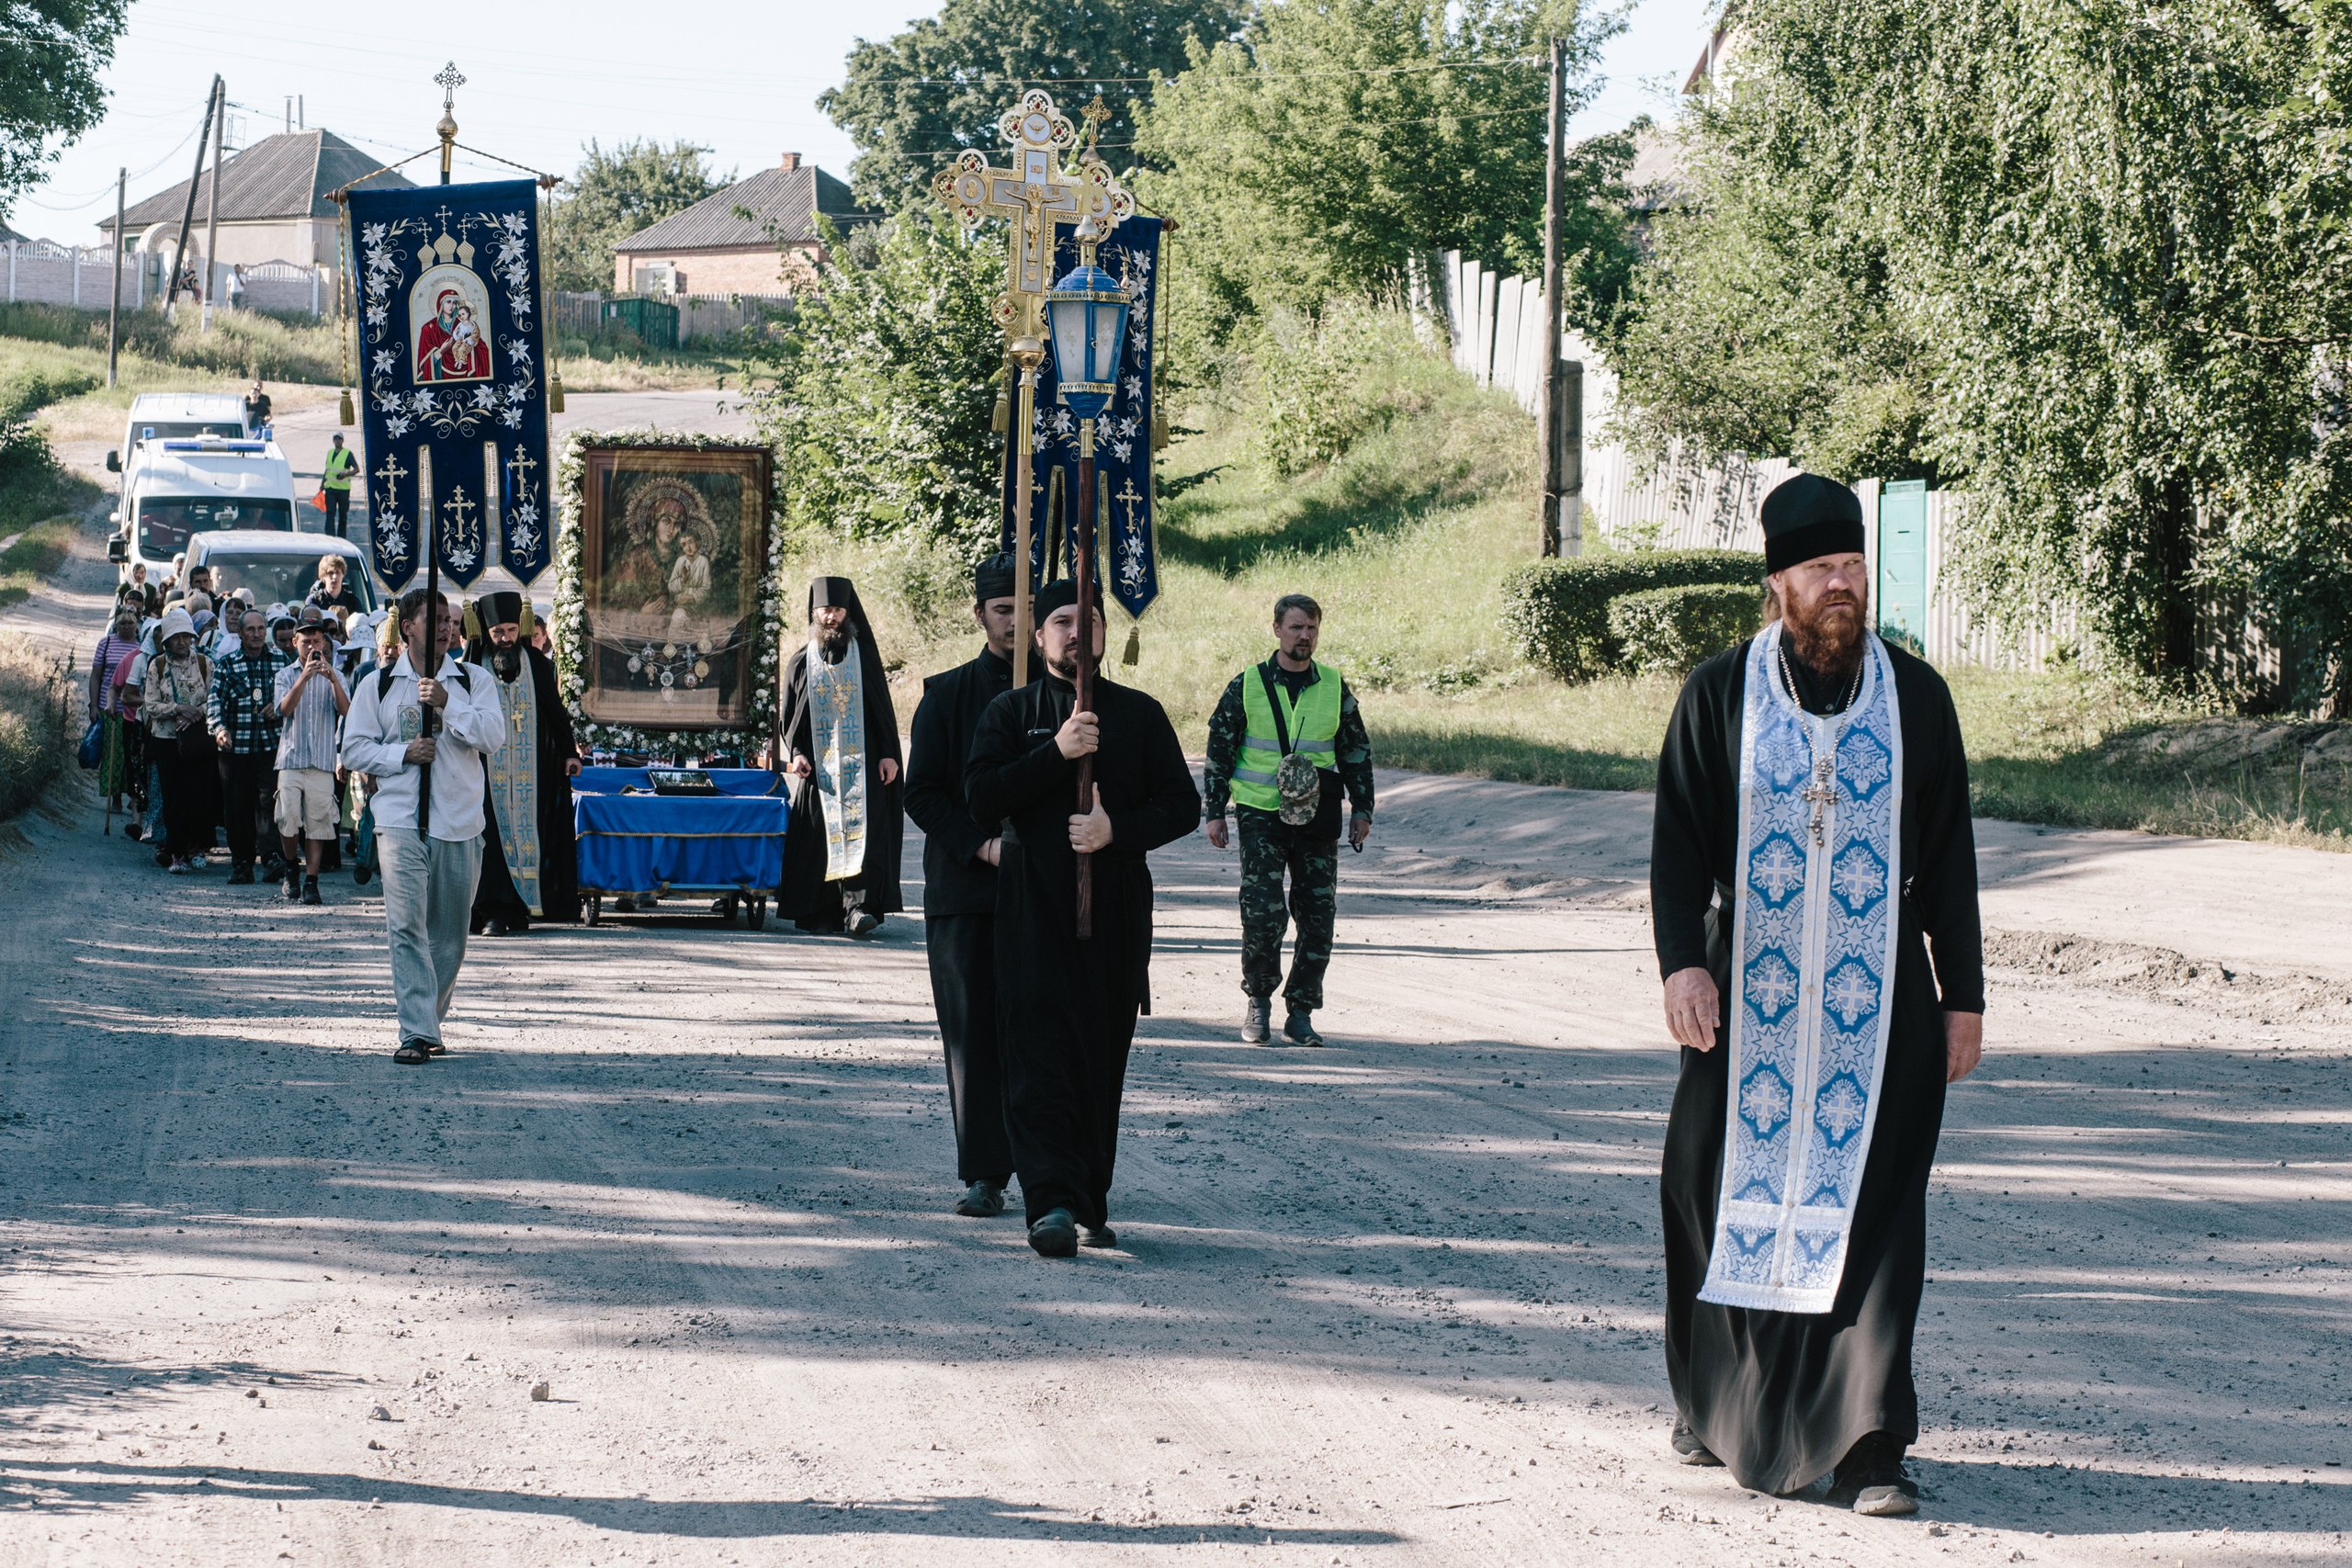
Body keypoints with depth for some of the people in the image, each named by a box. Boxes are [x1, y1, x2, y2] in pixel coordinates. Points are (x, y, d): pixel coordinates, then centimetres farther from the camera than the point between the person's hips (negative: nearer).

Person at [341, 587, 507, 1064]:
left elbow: (493, 736, -5)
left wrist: (447, 703, -16)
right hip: (400, 820, -2)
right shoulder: (379, 685, 7)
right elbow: (355, 748, 7)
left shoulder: (473, 680, 7)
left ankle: (430, 1020, 25)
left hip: (460, 823, 2)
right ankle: (416, 1033, -17)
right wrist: (402, 753, -9)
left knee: (450, 933, 8)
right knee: (407, 926, -13)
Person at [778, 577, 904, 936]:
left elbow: (883, 708, 7)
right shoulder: (802, 662, 12)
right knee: (819, 835, -3)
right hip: (818, 765, 2)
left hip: (862, 763, -1)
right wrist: (797, 752, -4)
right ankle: (821, 912, 1)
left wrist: (887, 754, -2)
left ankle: (859, 905, -23)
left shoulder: (864, 655, 9)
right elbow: (791, 715, 12)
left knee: (863, 829, -15)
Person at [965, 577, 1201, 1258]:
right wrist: (1056, 753, -16)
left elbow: (1182, 805, 6)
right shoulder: (1011, 713, 7)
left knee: (1103, 1056, 6)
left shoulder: (1140, 715, 11)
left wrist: (1116, 829, -11)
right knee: (1037, 1052, -14)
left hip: (1118, 909, 2)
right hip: (1033, 908, -2)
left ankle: (1091, 1206, 15)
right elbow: (981, 798, -6)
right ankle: (1051, 1203, -23)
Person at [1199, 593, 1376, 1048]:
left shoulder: (1335, 688, 7)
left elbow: (1357, 751, 16)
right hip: (1261, 815, -2)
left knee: (1318, 920, 0)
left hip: (1318, 821, 2)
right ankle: (1258, 1002, 8)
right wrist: (1215, 812, 4)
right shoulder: (1247, 686, 2)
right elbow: (1219, 749, 7)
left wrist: (1362, 809, 11)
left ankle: (1300, 1013, 11)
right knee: (1262, 913, -12)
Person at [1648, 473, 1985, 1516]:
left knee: (1869, 1212, -6)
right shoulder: (1718, 695, 2)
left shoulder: (1915, 696, 5)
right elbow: (1679, 840, -1)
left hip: (1878, 1004, 0)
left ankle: (1864, 1444, -5)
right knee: (1730, 1191, 5)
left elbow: (1949, 855, 8)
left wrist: (1964, 996, 6)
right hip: (1749, 999, 0)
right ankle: (1716, 1404, 24)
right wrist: (1684, 960, -16)